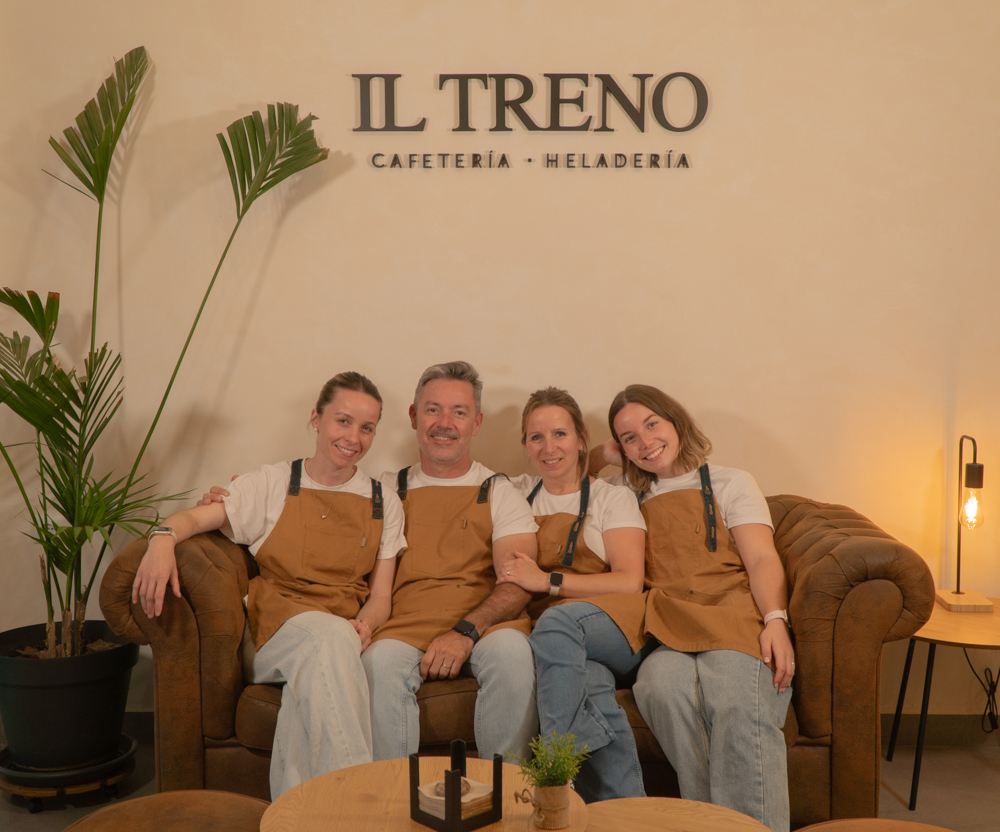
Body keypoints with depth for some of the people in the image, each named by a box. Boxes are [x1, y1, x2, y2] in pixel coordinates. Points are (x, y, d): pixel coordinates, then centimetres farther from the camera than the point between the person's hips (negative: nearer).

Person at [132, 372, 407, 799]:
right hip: (275, 631, -1)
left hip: (346, 638, 2)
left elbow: (380, 597, 13)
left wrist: (364, 624, -11)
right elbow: (193, 518, -1)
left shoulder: (385, 505, 16)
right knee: (330, 636, -37)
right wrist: (163, 538, -25)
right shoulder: (272, 484, 10)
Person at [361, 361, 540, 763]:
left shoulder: (499, 492, 13)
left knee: (512, 650, -32)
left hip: (486, 627, 0)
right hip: (405, 628, 1)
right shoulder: (388, 491, 19)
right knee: (380, 661, -31)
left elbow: (518, 583, 0)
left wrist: (466, 631, -17)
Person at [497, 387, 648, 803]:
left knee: (558, 620, -39)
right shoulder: (517, 494, 23)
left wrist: (549, 581, -12)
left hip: (612, 629, -1)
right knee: (592, 686, -37)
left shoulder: (613, 498, 11)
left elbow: (629, 582, -3)